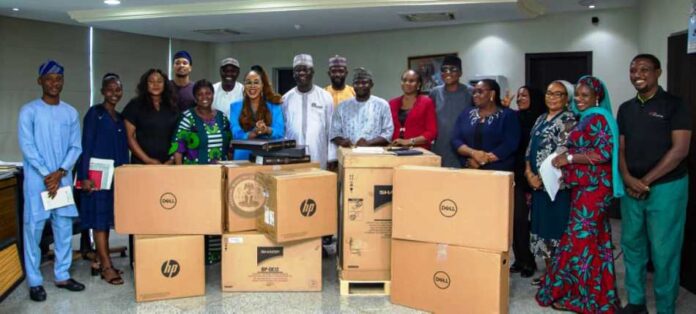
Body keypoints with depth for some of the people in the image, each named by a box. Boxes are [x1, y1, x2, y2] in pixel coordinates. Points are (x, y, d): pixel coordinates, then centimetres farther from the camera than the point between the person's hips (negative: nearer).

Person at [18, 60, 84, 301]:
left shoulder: (71, 113, 9)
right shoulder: (29, 111, -2)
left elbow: (76, 147, 5)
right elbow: (27, 147, -8)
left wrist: (60, 172, -8)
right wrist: (46, 175, -12)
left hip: (63, 179, 4)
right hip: (37, 179, -3)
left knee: (64, 228, 6)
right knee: (33, 228, 0)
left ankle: (62, 275, 17)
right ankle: (34, 281, 8)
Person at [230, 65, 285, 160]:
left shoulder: (274, 106, 9)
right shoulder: (235, 107, 11)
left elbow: (280, 133, 1)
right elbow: (236, 135, 1)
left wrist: (267, 130, -19)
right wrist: (254, 133, -17)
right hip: (243, 157, 0)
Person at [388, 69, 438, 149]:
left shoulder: (427, 102, 4)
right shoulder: (392, 103, 14)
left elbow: (432, 132, -1)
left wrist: (410, 141, -9)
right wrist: (389, 142, -2)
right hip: (396, 149, 2)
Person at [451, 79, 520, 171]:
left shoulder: (508, 115, 1)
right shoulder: (466, 114, 12)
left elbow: (509, 145, -10)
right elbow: (455, 140, 2)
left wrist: (481, 161, -14)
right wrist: (473, 153, -16)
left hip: (499, 172, -3)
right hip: (469, 171, 3)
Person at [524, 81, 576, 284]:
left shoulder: (568, 120, -8)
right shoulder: (541, 119, 15)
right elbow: (530, 148, 13)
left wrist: (542, 178, -15)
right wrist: (529, 173, -2)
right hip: (537, 184, 8)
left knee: (556, 227, -2)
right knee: (542, 226, 12)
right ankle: (548, 272, 24)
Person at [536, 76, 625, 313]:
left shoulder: (597, 118, -12)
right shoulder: (587, 118, 16)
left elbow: (604, 152, -21)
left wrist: (569, 157, -17)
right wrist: (568, 159, 5)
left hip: (592, 187, -9)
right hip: (587, 186, 9)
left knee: (580, 237, -4)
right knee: (594, 237, 12)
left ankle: (577, 294, 6)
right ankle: (597, 293, 20)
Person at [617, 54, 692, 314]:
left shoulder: (674, 105, -4)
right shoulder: (625, 109, 11)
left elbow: (680, 150, -11)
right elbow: (620, 148, 10)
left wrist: (646, 181, -12)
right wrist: (627, 178, -7)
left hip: (666, 187, -5)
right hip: (631, 188, 5)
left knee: (663, 250, -1)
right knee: (631, 244, 10)